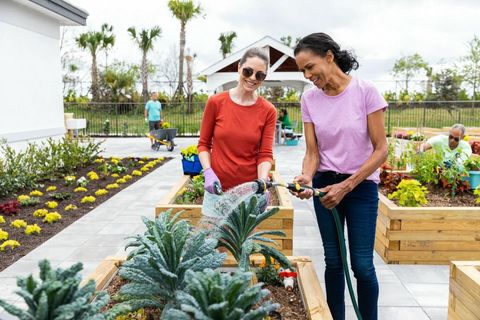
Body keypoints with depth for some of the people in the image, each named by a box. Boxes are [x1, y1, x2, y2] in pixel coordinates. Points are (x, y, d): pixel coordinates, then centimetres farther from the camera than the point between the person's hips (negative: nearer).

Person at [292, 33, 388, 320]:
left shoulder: (365, 92, -13)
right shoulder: (310, 99, -2)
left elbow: (381, 150, -12)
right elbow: (313, 152, -1)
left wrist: (346, 187, -18)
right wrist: (307, 177, -23)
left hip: (361, 184, -3)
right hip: (325, 184, 3)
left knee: (362, 264, -3)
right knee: (334, 261, 9)